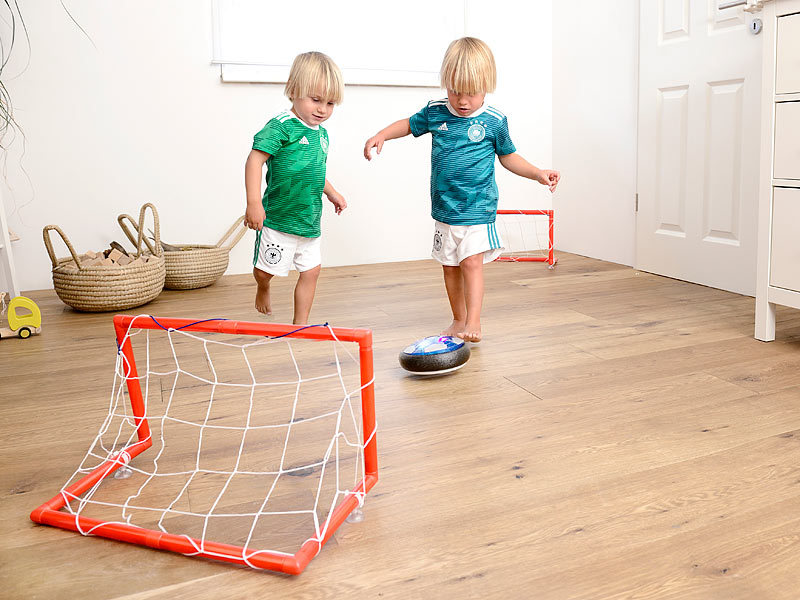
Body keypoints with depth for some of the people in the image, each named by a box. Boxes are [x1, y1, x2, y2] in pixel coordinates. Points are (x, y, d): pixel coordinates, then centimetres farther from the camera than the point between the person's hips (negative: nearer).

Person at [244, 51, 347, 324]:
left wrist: (331, 192, 33)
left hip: (310, 219, 7)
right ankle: (263, 289, 39)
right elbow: (255, 160, -24)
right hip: (278, 217, -7)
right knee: (266, 269, 3)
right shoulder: (281, 125, -16)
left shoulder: (321, 132, 9)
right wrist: (254, 202, -32)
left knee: (311, 270, 10)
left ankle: (300, 324, 23)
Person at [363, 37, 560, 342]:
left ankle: (473, 322, -4)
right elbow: (409, 124, 18)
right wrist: (381, 135, 4)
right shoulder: (435, 112, -1)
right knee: (450, 265, 11)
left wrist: (538, 173, -1)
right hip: (443, 207, 4)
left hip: (477, 208, -3)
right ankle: (458, 319, 25)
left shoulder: (494, 121, -6)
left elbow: (508, 156, 8)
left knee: (471, 261, -11)